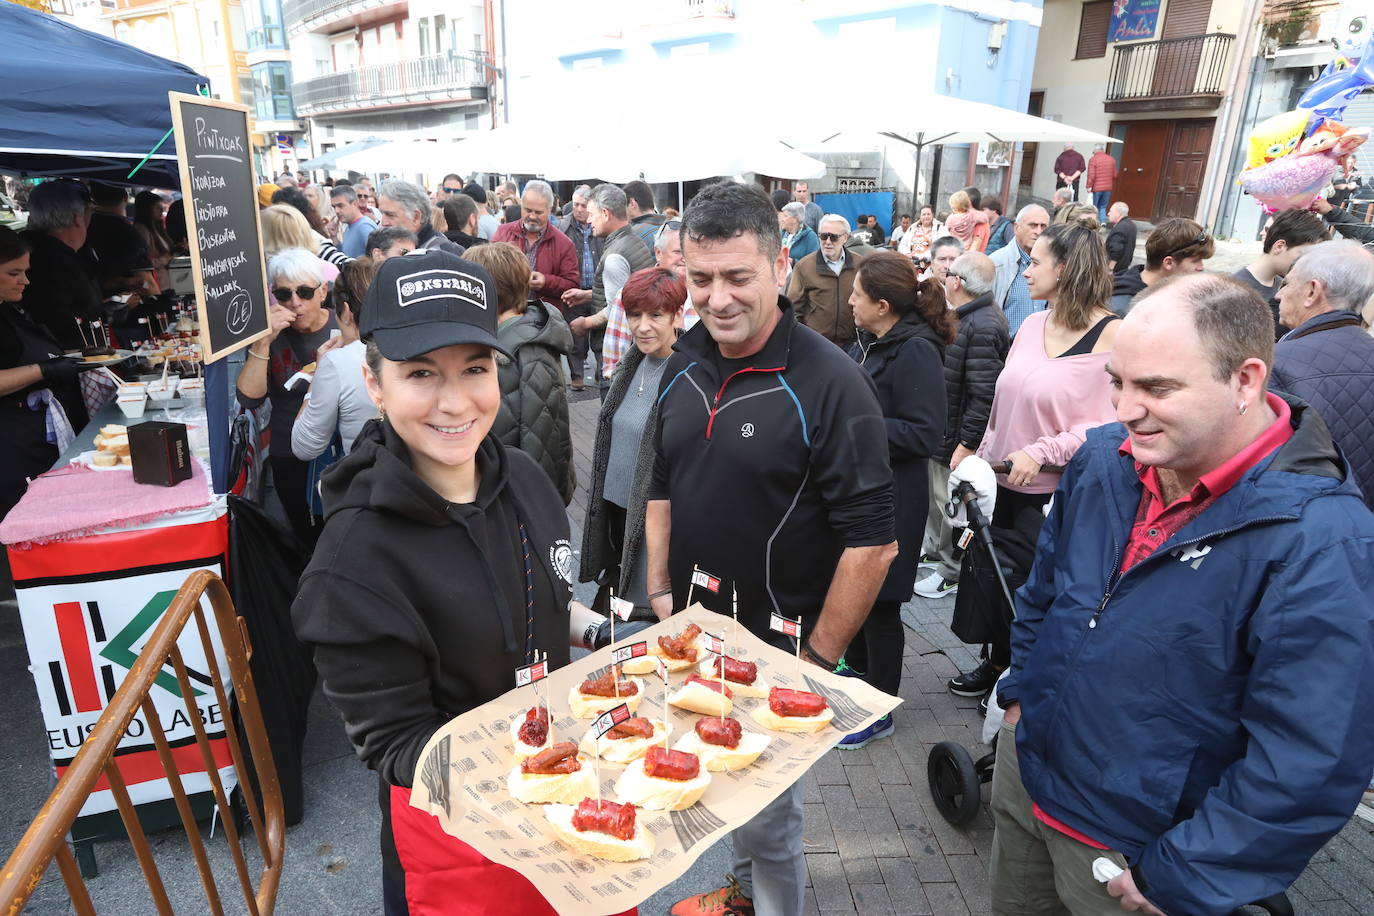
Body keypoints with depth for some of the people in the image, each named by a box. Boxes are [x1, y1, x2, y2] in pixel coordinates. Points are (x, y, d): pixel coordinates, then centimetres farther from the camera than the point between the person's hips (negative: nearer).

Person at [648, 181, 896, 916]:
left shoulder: (830, 383, -20)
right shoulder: (684, 367, 1)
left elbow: (872, 543, -20)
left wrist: (815, 661, -16)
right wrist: (661, 593, 6)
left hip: (776, 651, -6)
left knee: (764, 813, 11)